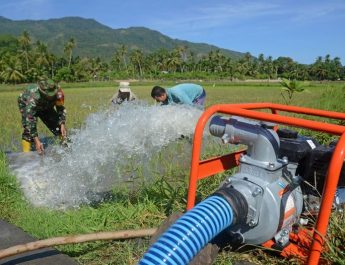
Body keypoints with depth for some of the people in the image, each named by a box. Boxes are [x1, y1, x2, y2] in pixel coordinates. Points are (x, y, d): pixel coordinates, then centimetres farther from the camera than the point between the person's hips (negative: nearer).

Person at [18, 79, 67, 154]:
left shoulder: (58, 93, -33)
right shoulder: (33, 97, -44)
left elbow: (61, 109, -14)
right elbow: (30, 120, -45)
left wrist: (62, 124, -26)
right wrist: (36, 140, -50)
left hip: (46, 106, 4)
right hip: (26, 104, -4)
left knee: (58, 125, -6)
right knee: (28, 129, -24)